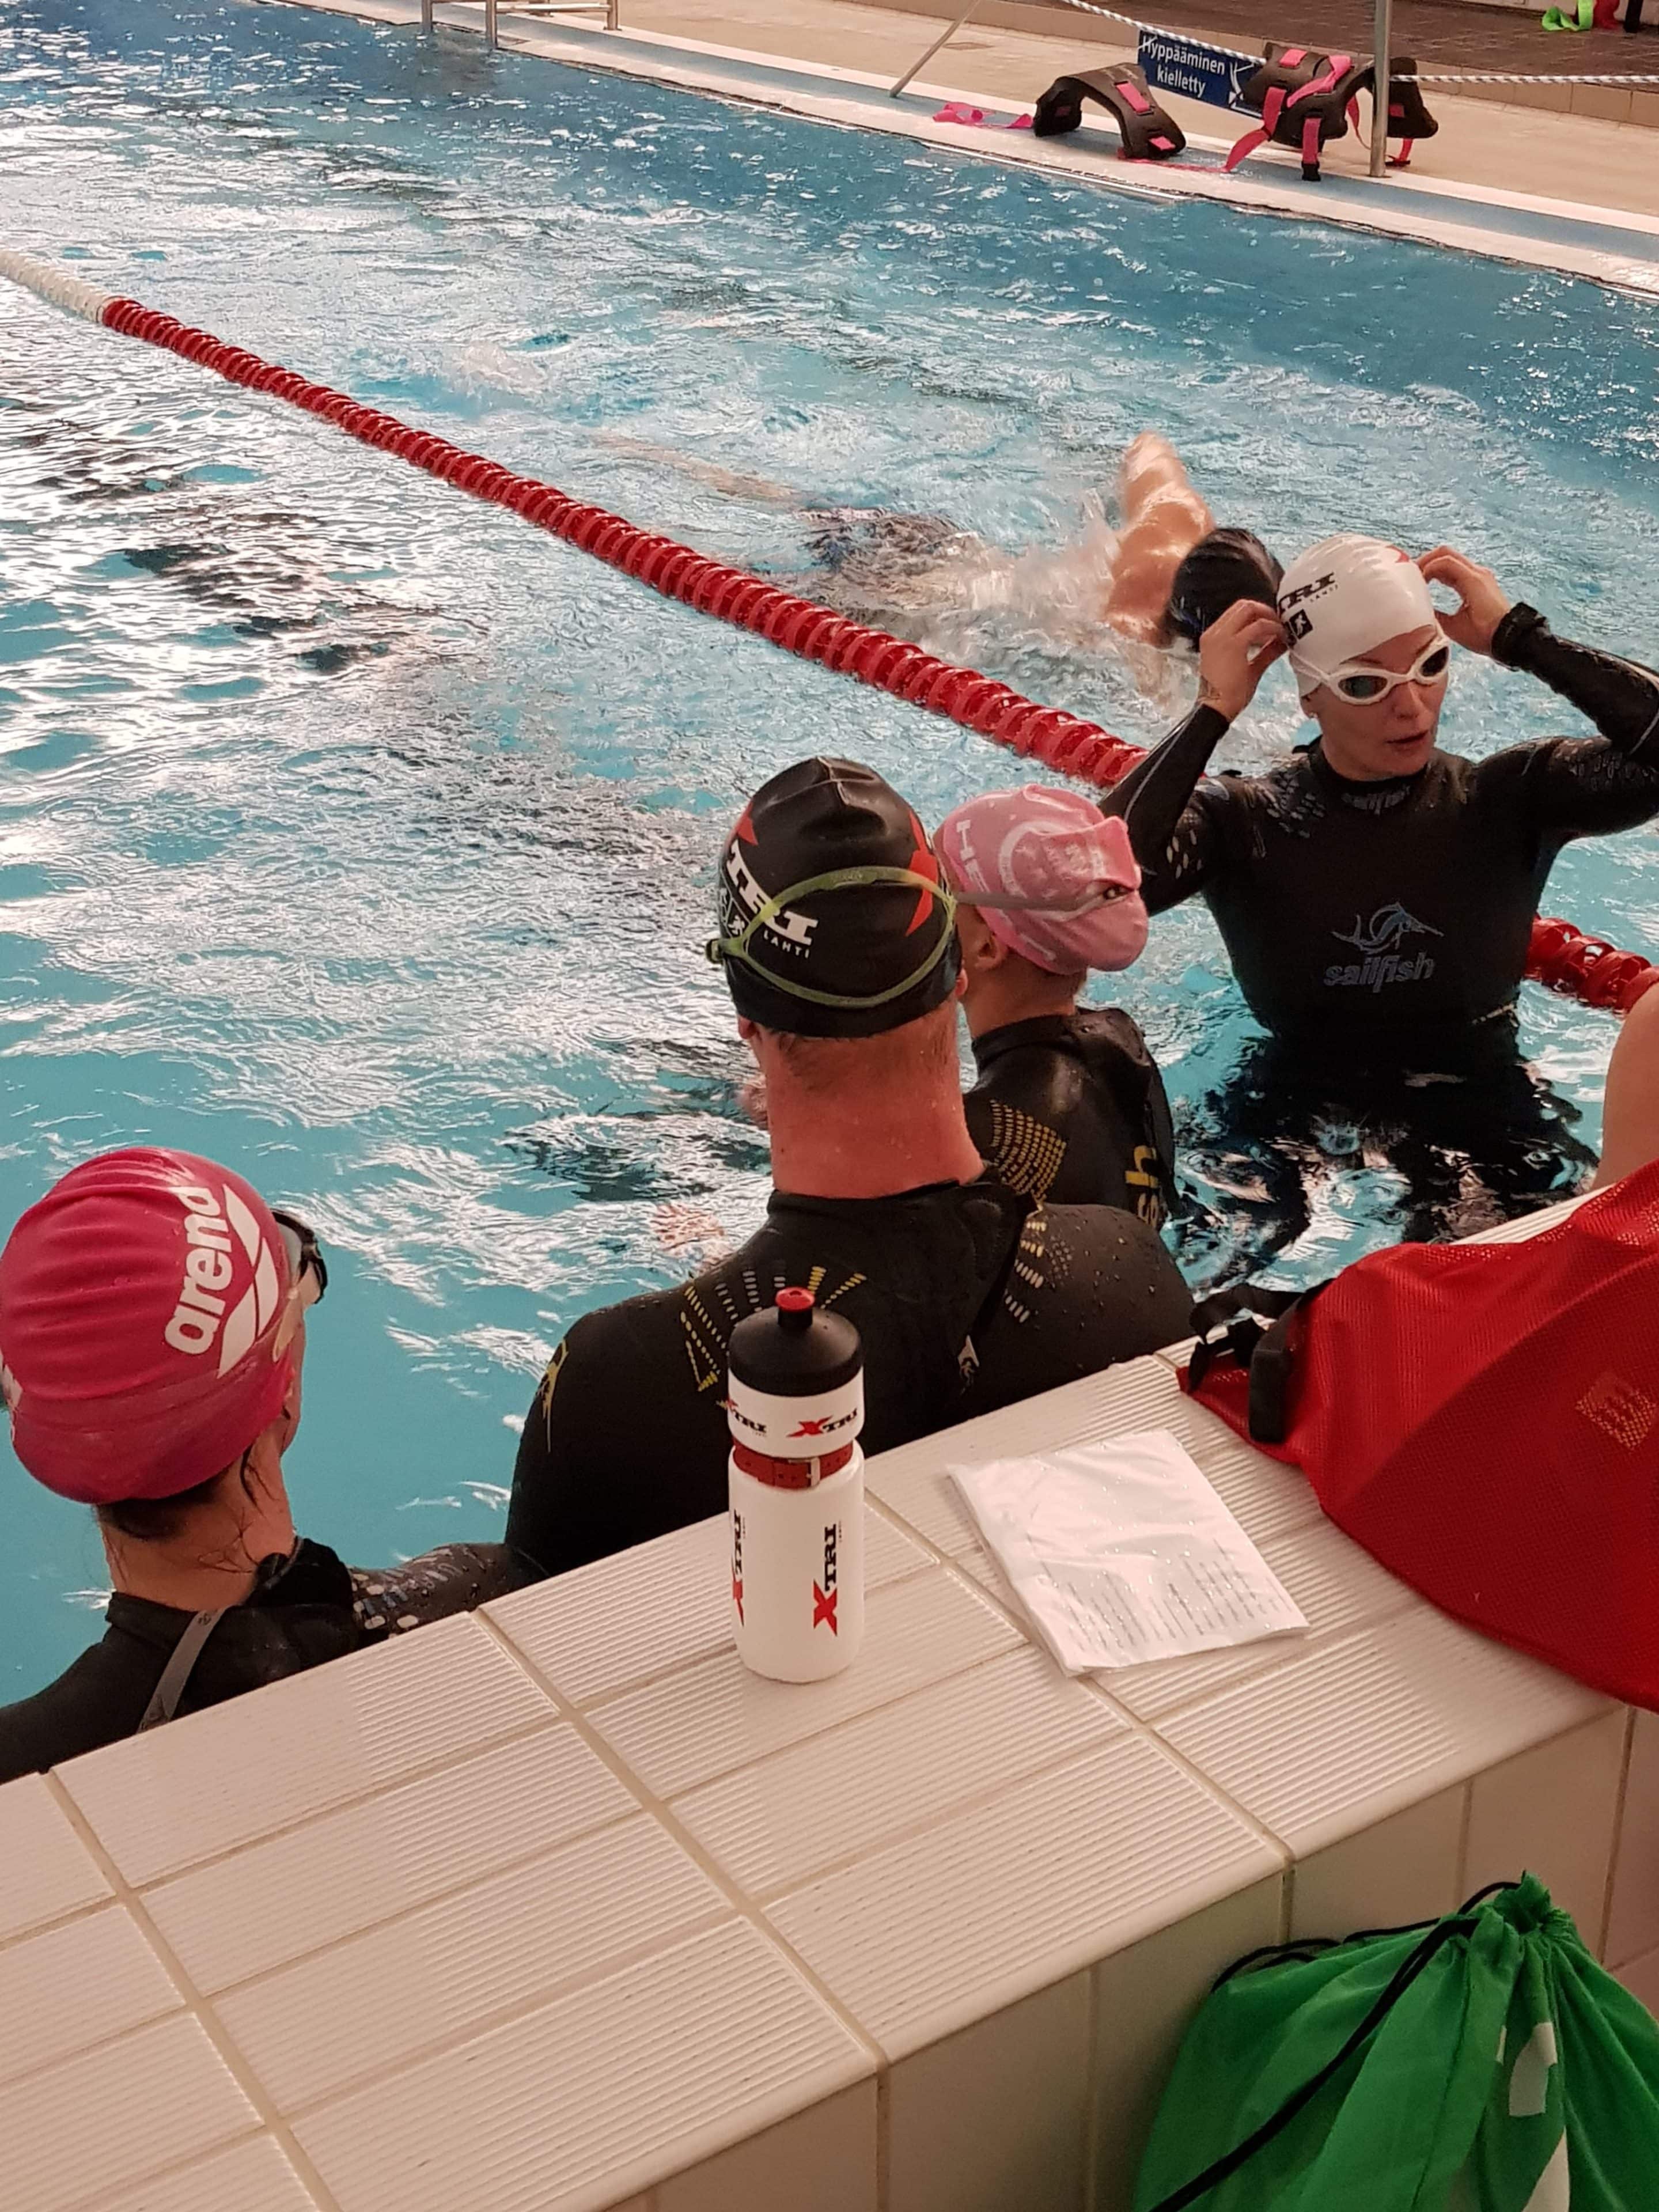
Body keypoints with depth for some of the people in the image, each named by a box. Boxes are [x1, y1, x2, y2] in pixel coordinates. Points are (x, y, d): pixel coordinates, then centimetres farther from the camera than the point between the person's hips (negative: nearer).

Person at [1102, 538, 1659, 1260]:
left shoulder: (1509, 798, -4)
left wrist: (1520, 638, -17)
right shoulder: (1242, 823, -7)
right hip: (1296, 1110, 0)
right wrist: (1212, 712, -22)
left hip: (1478, 1107, 1)